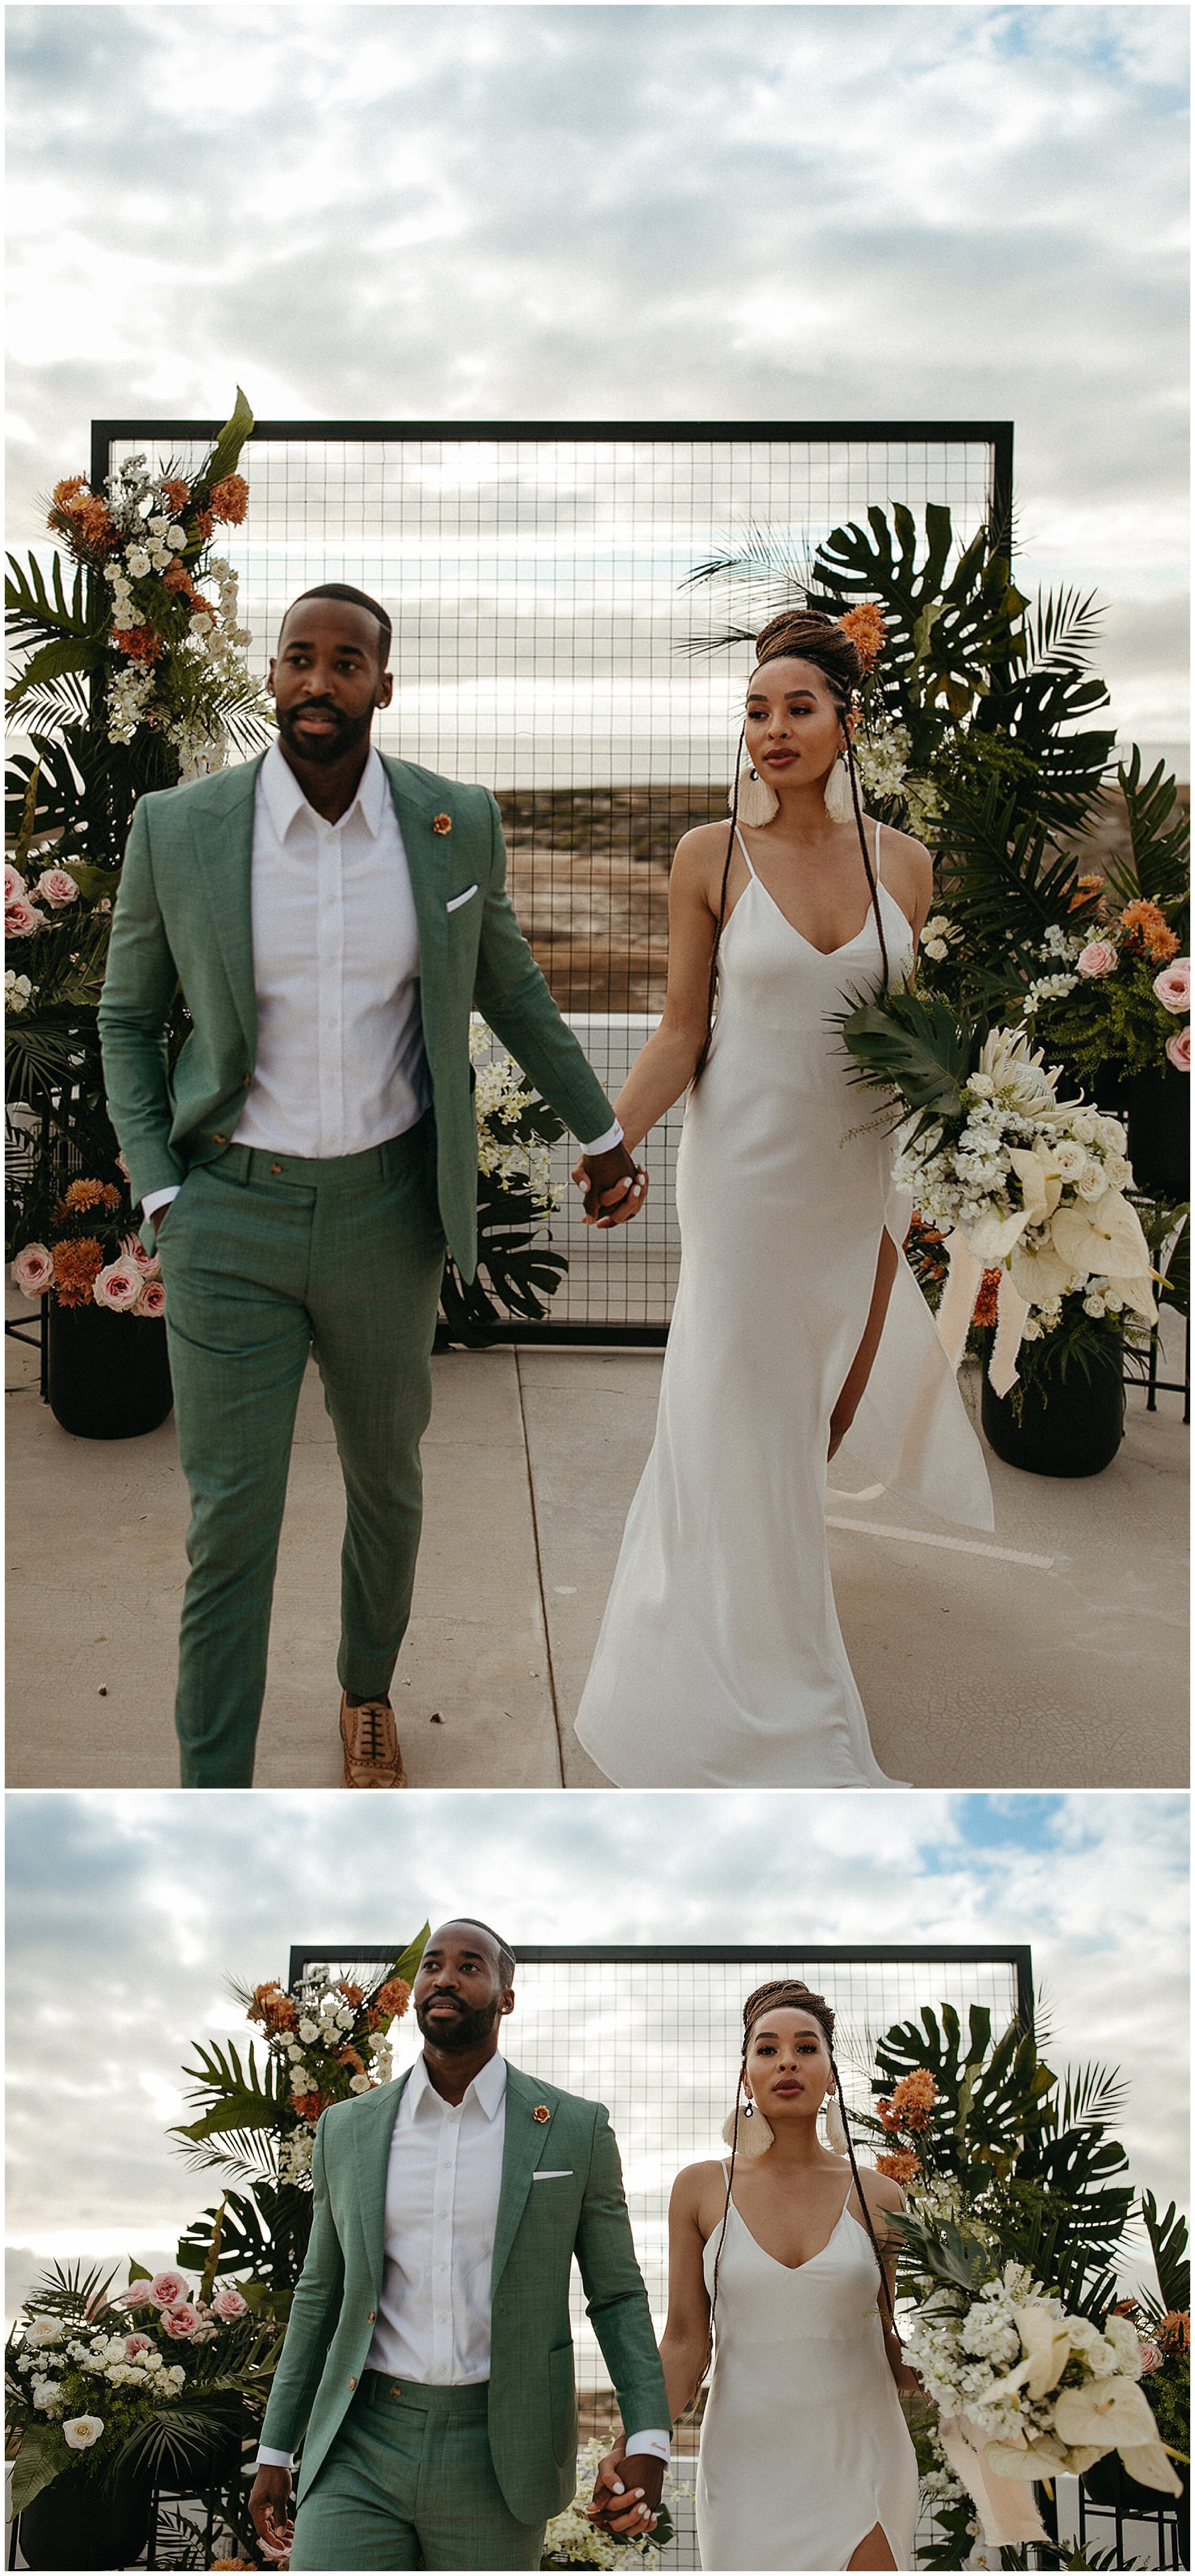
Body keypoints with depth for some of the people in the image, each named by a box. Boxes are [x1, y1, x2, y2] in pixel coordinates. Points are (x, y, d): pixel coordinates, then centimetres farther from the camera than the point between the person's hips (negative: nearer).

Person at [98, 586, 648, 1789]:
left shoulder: (455, 825, -5)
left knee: (386, 1484, 19)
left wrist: (602, 1134, 16)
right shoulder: (178, 829, -8)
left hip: (383, 1213, 2)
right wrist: (161, 1196, -5)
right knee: (229, 1524, -1)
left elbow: (509, 988, 12)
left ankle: (367, 1690, 47)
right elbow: (129, 1020, 4)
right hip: (230, 1216, -2)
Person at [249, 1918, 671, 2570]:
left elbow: (617, 2295, 4)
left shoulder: (575, 2130, 1)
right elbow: (321, 2295, 14)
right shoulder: (347, 2129, 7)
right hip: (360, 2451, 1)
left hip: (496, 2460, -1)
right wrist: (274, 2453, 12)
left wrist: (647, 2439, -9)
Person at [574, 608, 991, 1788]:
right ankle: (759, 1698, 20)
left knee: (838, 1397, 15)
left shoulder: (901, 861, 1)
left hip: (857, 1172, 3)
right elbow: (683, 1030, -6)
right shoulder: (710, 857, -7)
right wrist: (606, 1136, -18)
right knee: (743, 1412, 4)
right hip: (748, 1167, -3)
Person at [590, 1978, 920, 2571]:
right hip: (747, 2472, 0)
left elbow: (890, 2344, 9)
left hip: (860, 2473, 1)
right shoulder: (702, 2190, 0)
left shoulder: (876, 2198, 1)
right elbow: (684, 2343, -1)